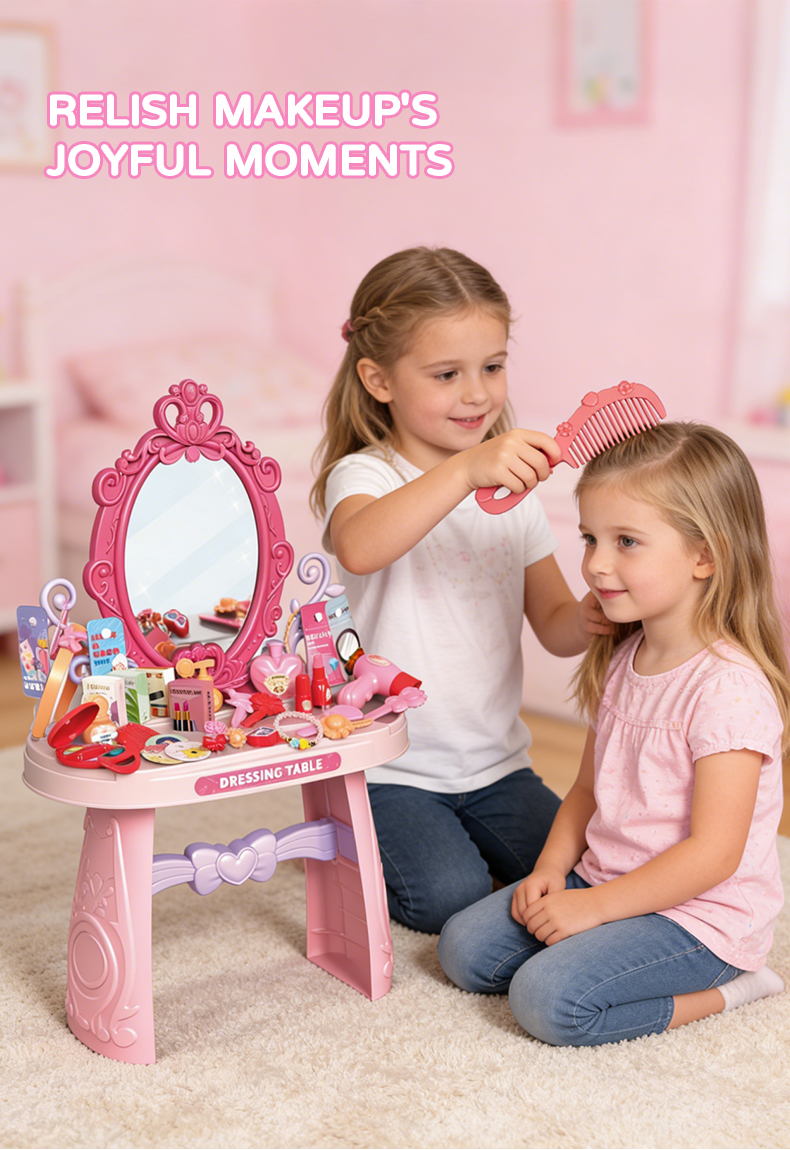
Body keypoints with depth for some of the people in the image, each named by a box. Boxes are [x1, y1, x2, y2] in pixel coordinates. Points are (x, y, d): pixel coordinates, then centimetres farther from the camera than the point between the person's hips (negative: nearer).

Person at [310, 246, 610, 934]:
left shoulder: (513, 483, 6)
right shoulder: (364, 476, -12)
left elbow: (552, 621, 6)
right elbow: (358, 548, -38)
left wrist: (587, 620, -17)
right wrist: (465, 470, -49)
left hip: (496, 761, 5)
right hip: (388, 768, -5)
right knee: (451, 896, -21)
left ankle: (461, 837, 17)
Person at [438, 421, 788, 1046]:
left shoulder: (730, 687, -23)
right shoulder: (622, 661, 5)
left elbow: (714, 853, -24)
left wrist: (592, 906, -21)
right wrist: (551, 872, -2)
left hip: (699, 915, -9)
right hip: (606, 884, 9)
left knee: (548, 998, -25)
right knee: (463, 947, 1)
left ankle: (720, 994, -5)